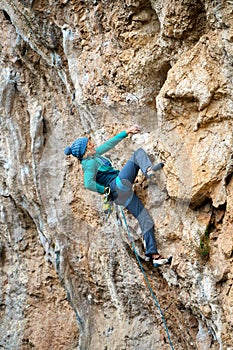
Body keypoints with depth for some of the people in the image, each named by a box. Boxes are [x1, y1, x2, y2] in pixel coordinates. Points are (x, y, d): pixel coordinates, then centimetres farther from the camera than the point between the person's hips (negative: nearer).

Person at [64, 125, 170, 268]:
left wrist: (127, 132, 28)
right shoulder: (90, 163, -8)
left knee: (146, 220, 0)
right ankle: (149, 169, -38)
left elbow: (109, 144, 28)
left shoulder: (94, 155, 20)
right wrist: (106, 190, -11)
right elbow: (89, 184, -22)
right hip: (119, 184, -9)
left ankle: (154, 255, -7)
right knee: (138, 153, -4)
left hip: (124, 193, 9)